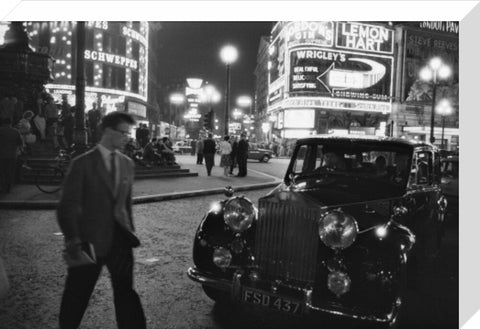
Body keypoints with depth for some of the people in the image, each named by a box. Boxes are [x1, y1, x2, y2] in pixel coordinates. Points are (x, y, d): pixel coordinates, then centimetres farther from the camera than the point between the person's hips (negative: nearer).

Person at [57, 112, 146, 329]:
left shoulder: (127, 164, 6)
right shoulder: (83, 163, -8)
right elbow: (68, 205, -11)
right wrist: (72, 238, -20)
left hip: (120, 237, 4)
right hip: (91, 238, -3)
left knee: (125, 291, 10)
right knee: (77, 294, 13)